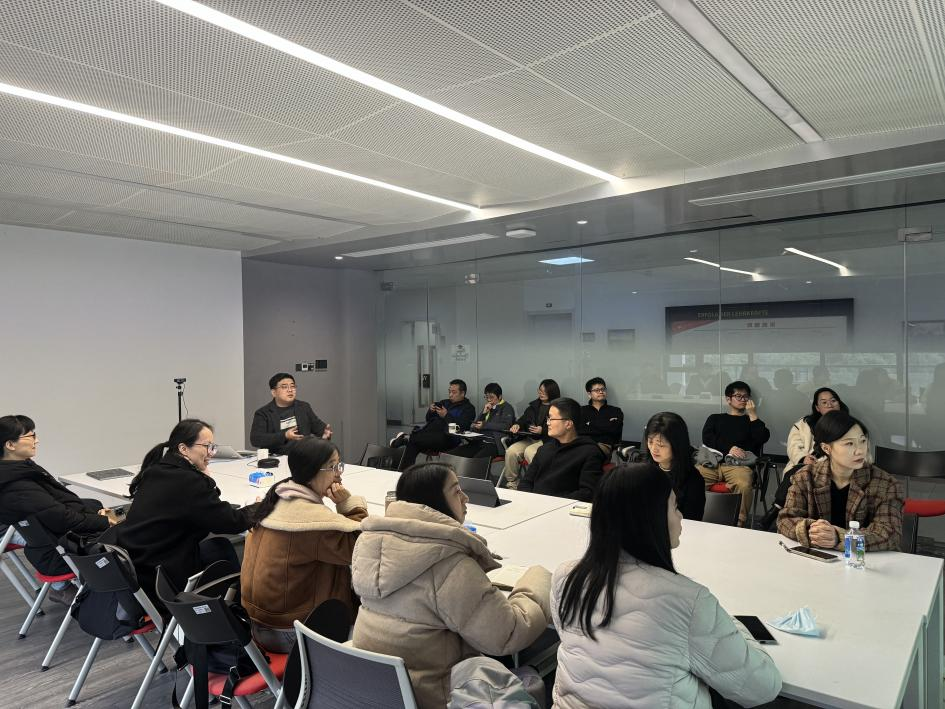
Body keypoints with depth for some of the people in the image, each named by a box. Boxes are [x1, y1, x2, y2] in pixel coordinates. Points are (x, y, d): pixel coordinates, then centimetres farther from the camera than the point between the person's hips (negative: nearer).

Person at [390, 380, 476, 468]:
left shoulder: (469, 408, 9)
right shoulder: (445, 402, 27)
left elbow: (462, 426, -8)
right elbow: (429, 419, 27)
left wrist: (446, 415, -12)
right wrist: (431, 411, 5)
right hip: (430, 431, 5)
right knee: (412, 444, -24)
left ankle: (406, 438, -23)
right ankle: (404, 471, -28)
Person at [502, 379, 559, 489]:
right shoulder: (534, 405, 21)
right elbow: (523, 419, 16)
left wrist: (543, 430, -20)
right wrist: (517, 425, -6)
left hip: (546, 440, -6)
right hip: (529, 439, 6)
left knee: (529, 452, -35)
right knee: (511, 451, -20)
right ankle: (511, 483, -9)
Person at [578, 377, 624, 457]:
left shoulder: (615, 411, 20)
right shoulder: (582, 411, 21)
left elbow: (614, 429, 1)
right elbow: (579, 430, 2)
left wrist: (591, 425, 6)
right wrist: (606, 425, 3)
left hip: (605, 446, 0)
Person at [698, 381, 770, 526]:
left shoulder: (751, 421, 28)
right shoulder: (715, 418, 28)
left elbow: (763, 438, 7)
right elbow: (707, 438, 8)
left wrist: (753, 415, 10)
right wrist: (728, 449, -7)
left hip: (738, 464, 0)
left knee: (744, 485, -37)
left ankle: (740, 523, -23)